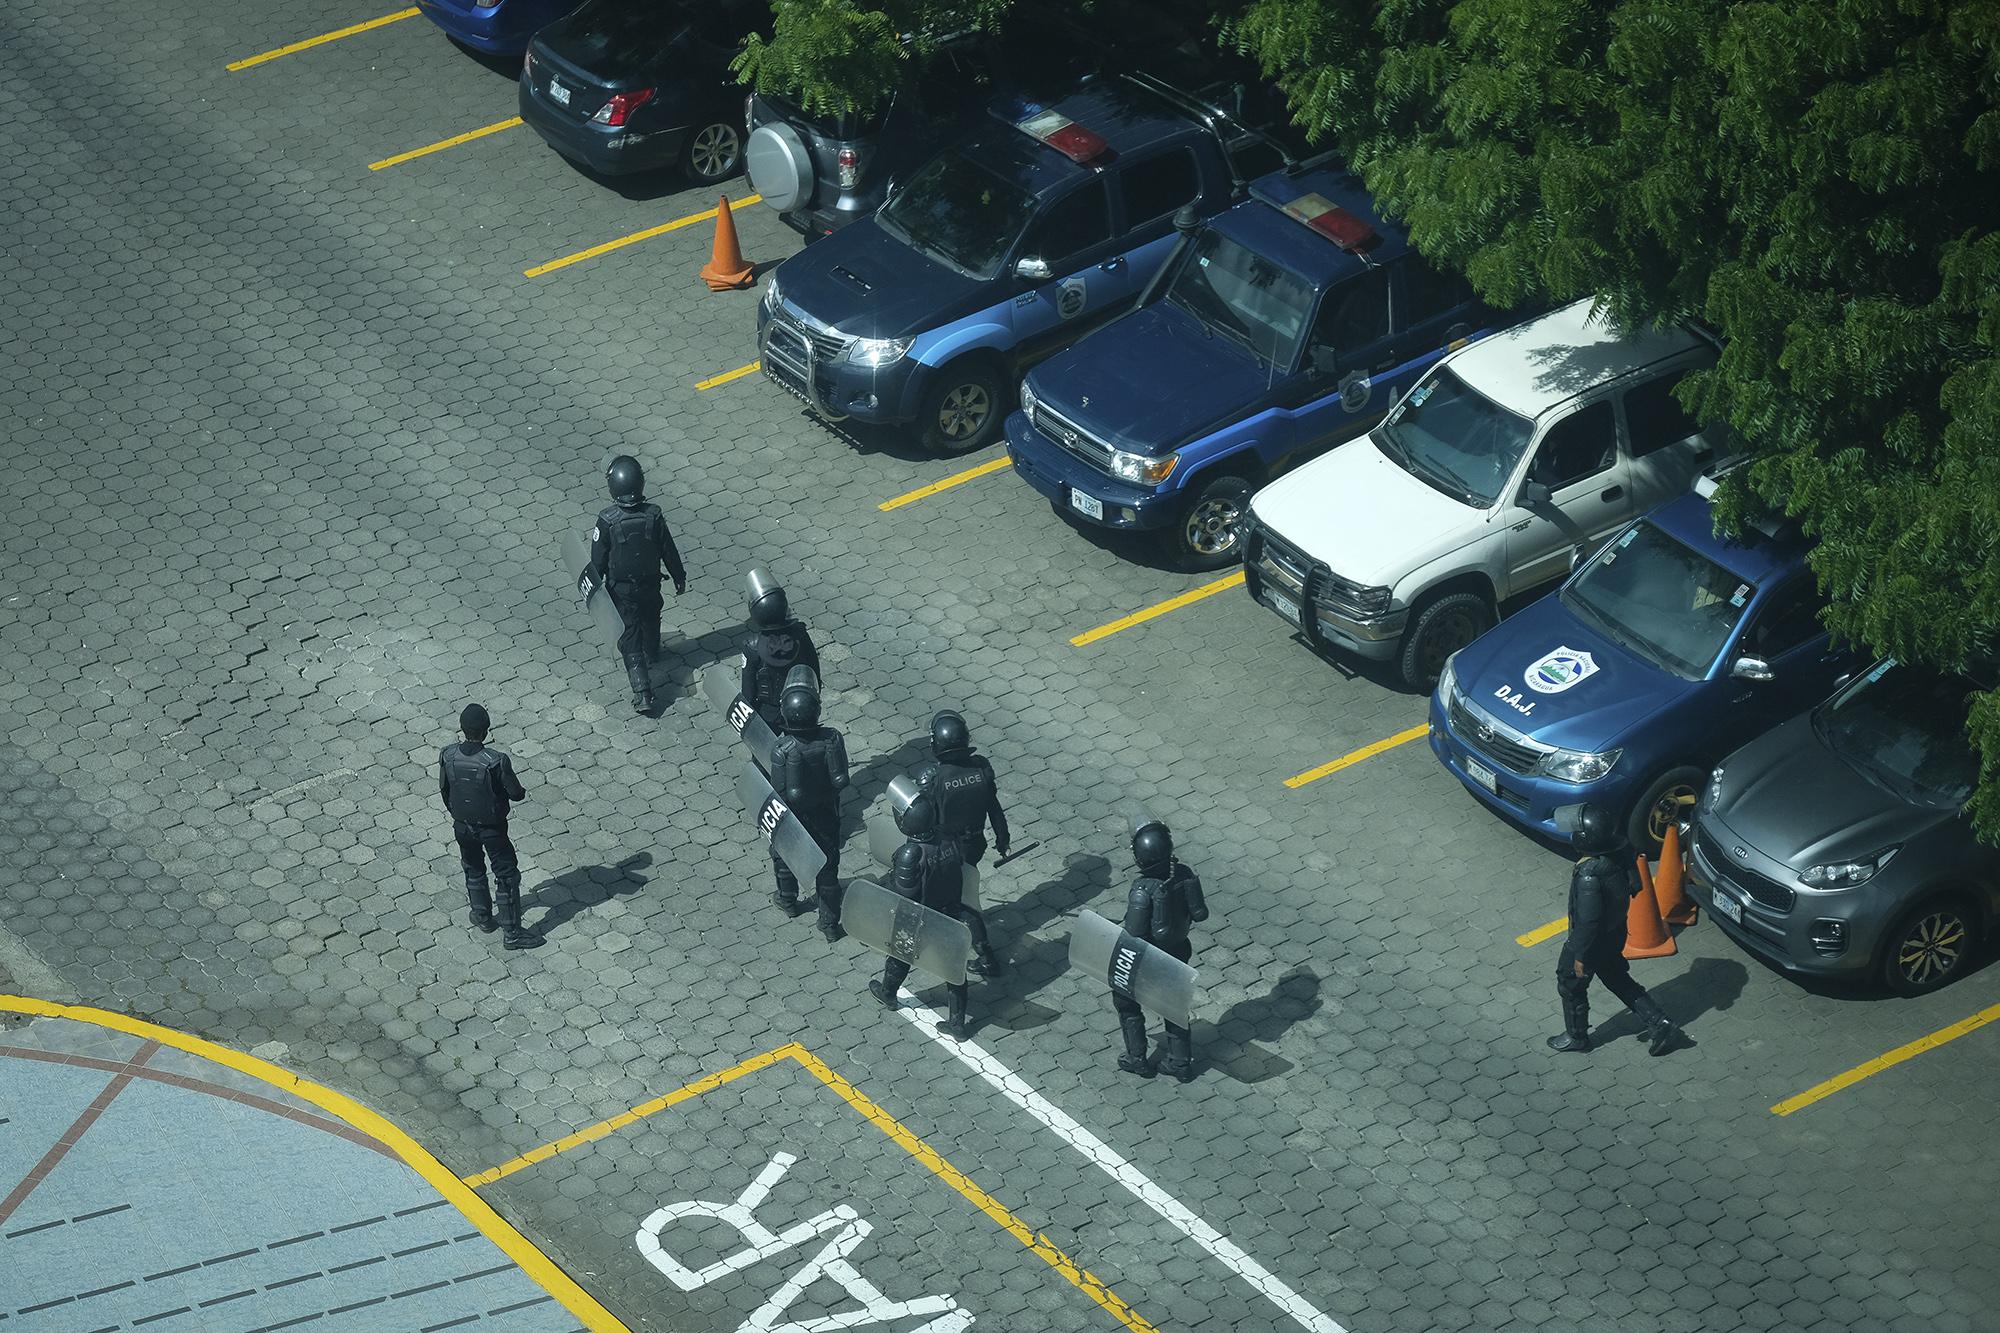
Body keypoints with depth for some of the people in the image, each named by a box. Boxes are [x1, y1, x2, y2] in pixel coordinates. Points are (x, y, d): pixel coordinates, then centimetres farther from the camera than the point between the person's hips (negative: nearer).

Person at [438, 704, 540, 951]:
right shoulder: (496, 762, -29)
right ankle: (511, 933, 16)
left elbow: (444, 790, -1)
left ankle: (482, 916, 45)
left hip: (462, 826, 4)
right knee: (507, 876, 11)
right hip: (492, 827, -4)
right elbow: (516, 794, -19)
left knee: (473, 870, 27)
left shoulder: (448, 756, -16)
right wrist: (519, 792, 6)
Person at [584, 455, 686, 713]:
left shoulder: (607, 520, -23)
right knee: (650, 621, 30)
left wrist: (593, 584, 6)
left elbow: (598, 558, -12)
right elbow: (669, 551, -7)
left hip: (620, 588, -2)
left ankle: (642, 693, -3)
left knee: (629, 637, 4)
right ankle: (651, 656, 58)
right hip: (650, 584, 2)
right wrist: (679, 577, 9)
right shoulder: (653, 515, -19)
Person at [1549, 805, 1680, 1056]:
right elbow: (1634, 886, 4)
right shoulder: (1622, 853, -14)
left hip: (1594, 940, -7)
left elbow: (1588, 920, -30)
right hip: (1616, 933, 7)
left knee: (1570, 985, 19)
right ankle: (1659, 1023, 27)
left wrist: (1580, 956, -18)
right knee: (1617, 979, 28)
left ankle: (1576, 1037, 38)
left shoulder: (1589, 874, -37)